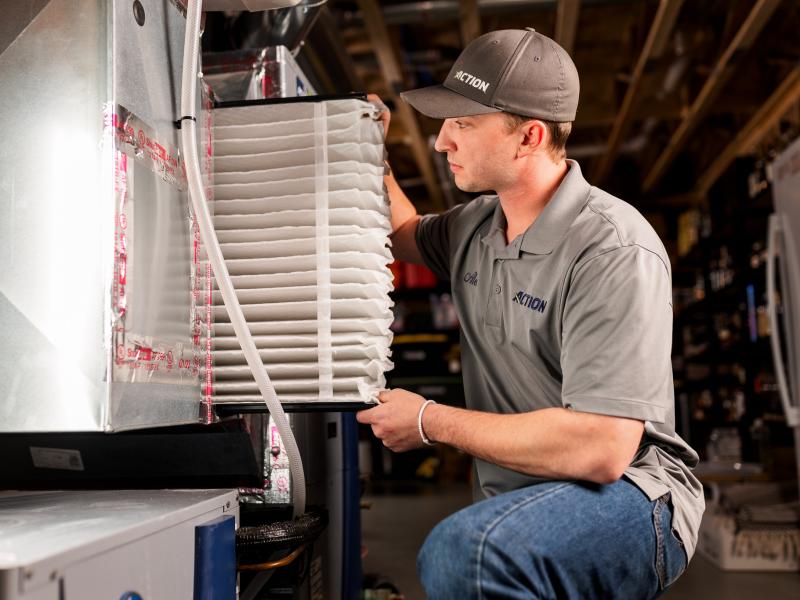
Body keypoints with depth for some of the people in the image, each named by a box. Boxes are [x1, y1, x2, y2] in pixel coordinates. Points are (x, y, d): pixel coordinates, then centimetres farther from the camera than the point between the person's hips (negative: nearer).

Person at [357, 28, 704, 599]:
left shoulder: (613, 251, -19)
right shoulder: (475, 225, 8)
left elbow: (601, 450, -26)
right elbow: (406, 236, 33)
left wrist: (430, 421, -16)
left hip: (627, 499, -7)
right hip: (513, 506, 8)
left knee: (462, 551, -35)